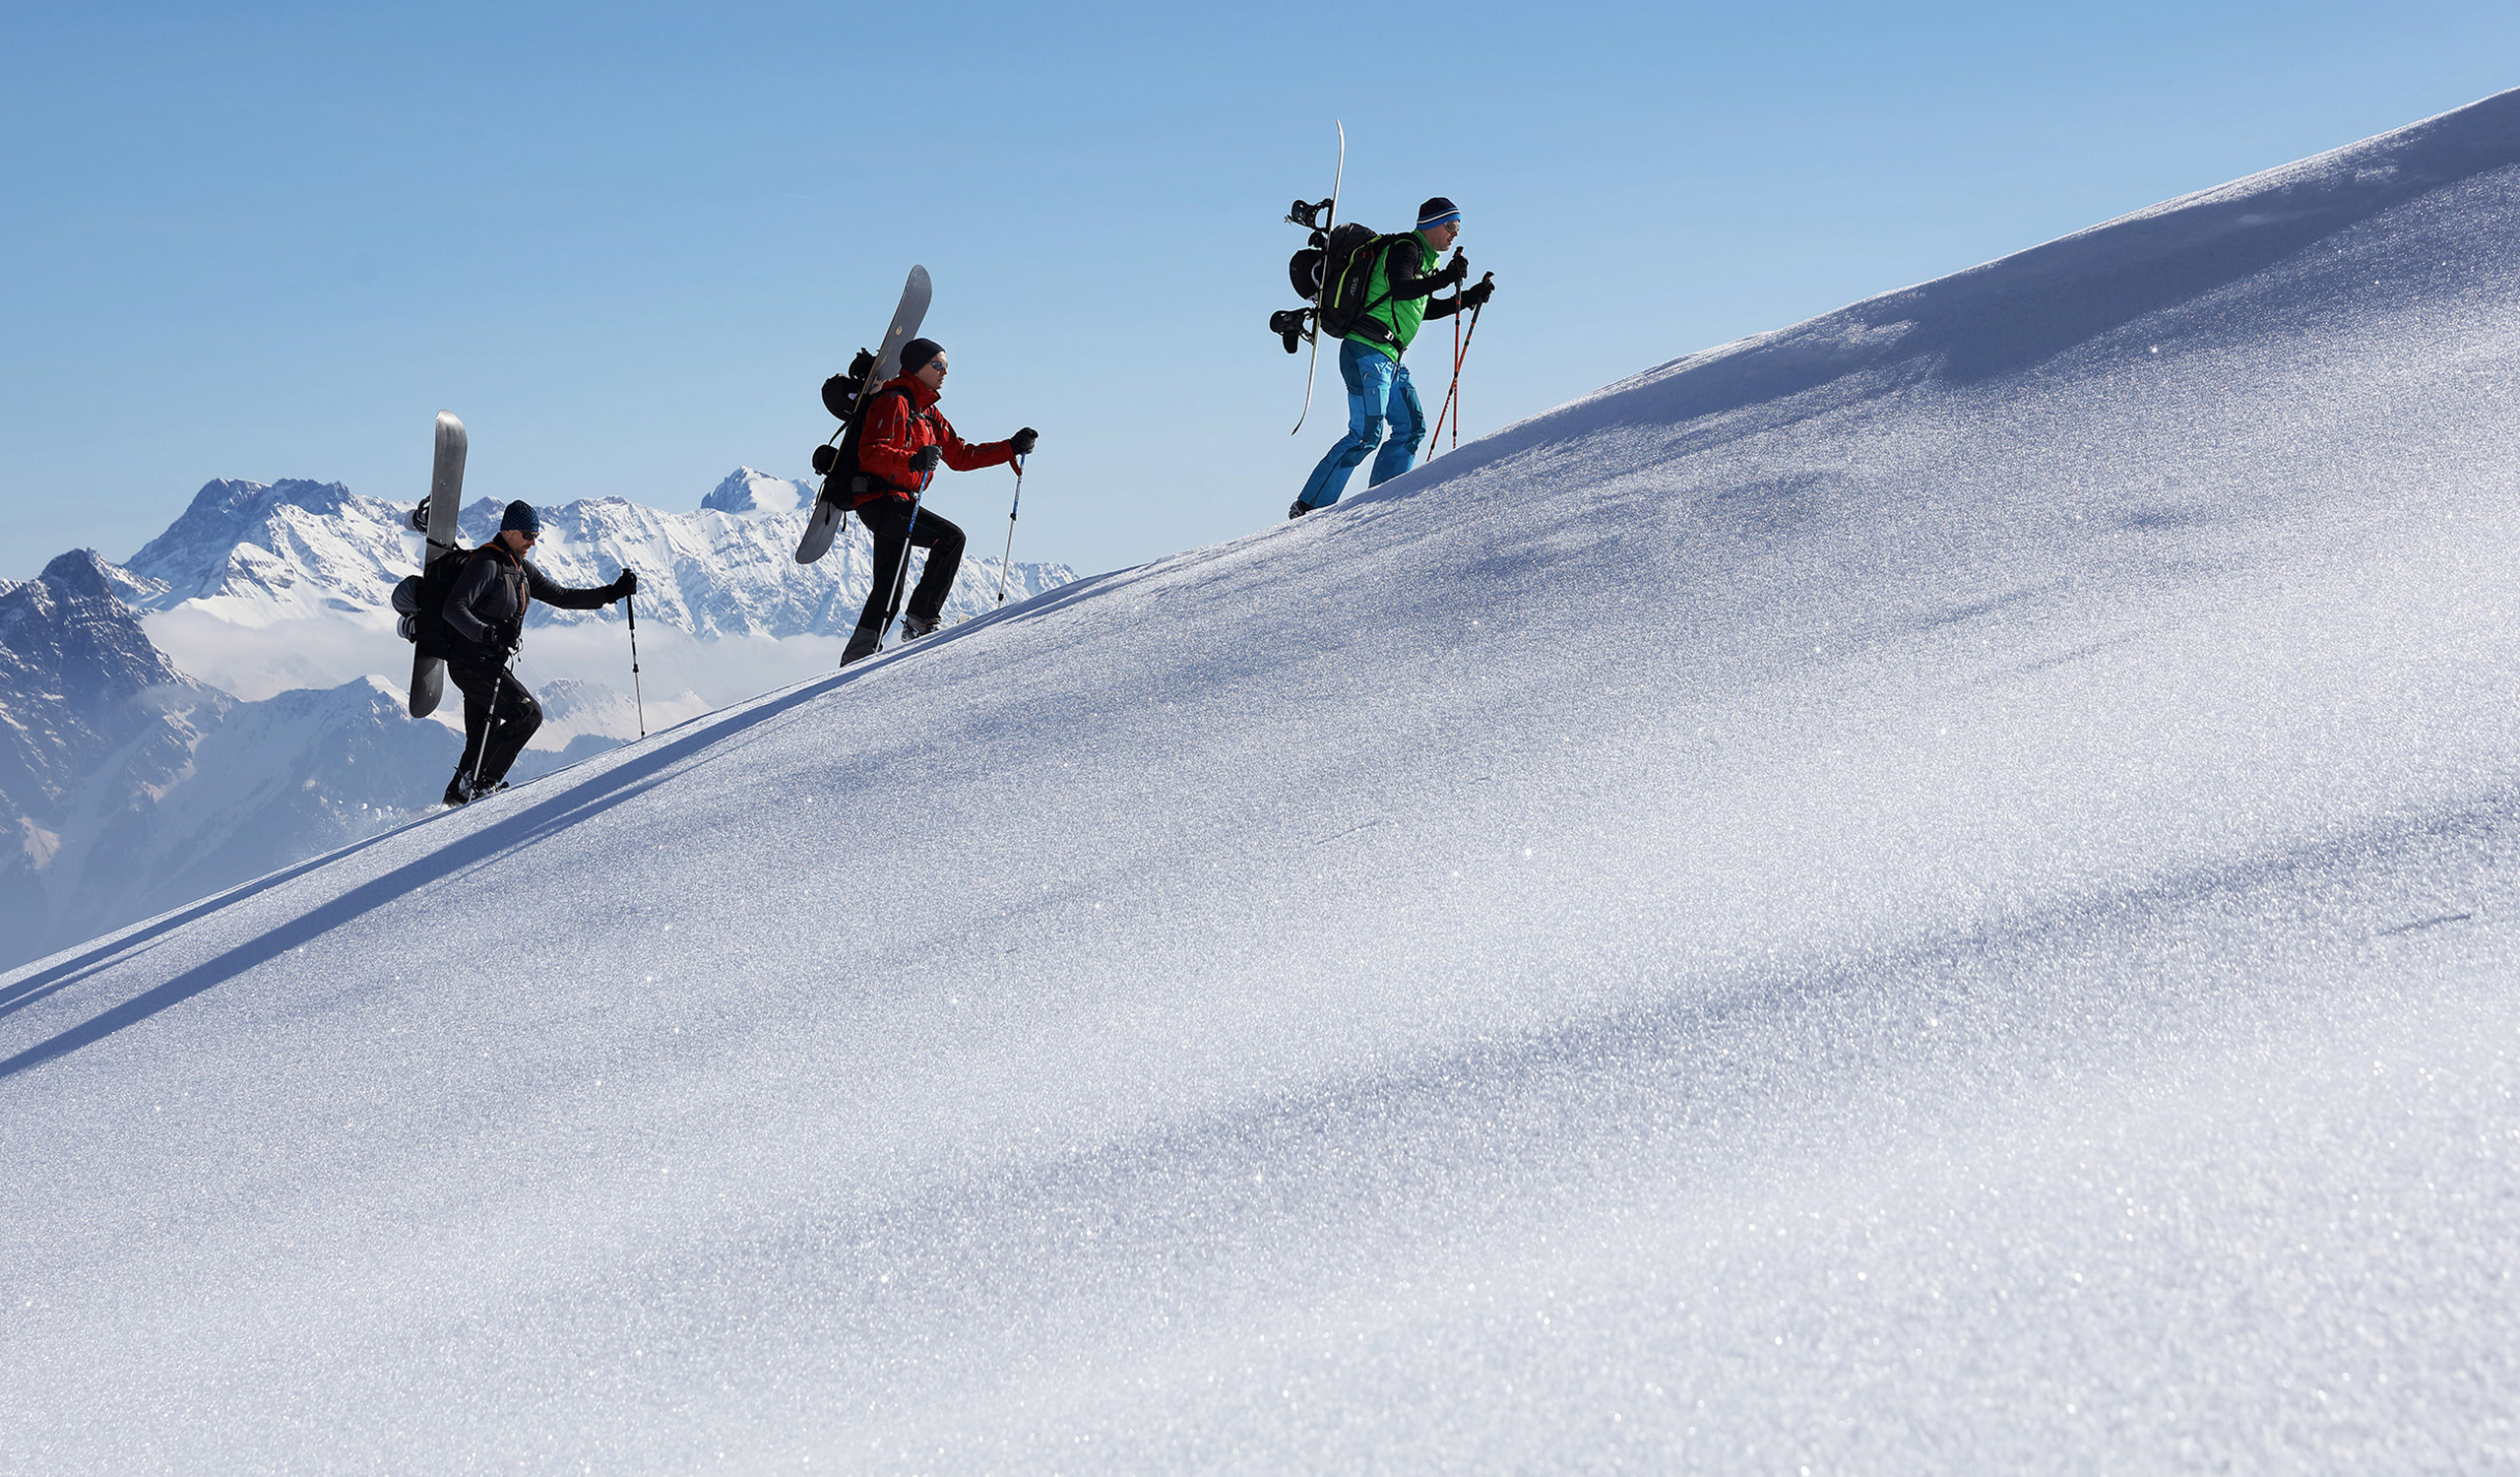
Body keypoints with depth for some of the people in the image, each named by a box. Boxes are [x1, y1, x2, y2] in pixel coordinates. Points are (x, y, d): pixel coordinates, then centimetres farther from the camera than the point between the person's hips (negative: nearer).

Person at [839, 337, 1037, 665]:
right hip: (881, 499, -10)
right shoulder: (894, 403, -9)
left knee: (888, 589, 11)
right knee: (951, 537, -20)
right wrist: (913, 461, -37)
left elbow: (961, 456, 21)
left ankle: (859, 651, 16)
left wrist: (1012, 448, 14)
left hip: (898, 503, 10)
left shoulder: (928, 414, 21)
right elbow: (870, 454, -21)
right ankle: (921, 619, -19)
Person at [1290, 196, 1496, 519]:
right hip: (1368, 353, -11)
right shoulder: (1404, 249, -8)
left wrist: (1469, 298, 25)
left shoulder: (1422, 259, 22)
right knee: (1366, 434, -15)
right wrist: (1444, 278, -32)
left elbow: (1423, 309, 32)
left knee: (1411, 426, 7)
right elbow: (1399, 289, -26)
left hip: (1390, 360, 11)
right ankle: (1308, 506, -13)